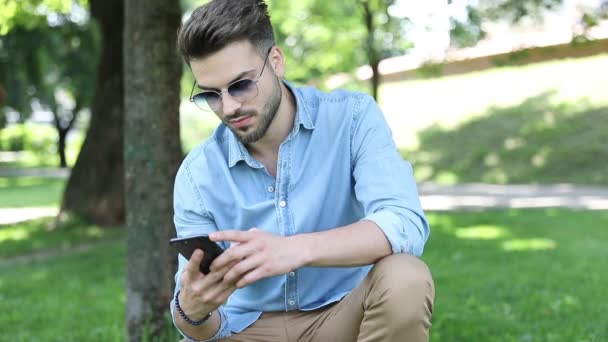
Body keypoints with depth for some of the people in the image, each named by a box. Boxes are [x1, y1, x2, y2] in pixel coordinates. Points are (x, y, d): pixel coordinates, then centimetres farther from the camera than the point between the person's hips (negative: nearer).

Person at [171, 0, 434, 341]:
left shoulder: (352, 117, -10)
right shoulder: (197, 175, -6)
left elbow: (406, 225, -25)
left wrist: (297, 249, -41)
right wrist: (193, 310, -31)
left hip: (345, 313, 0)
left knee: (405, 279, -32)